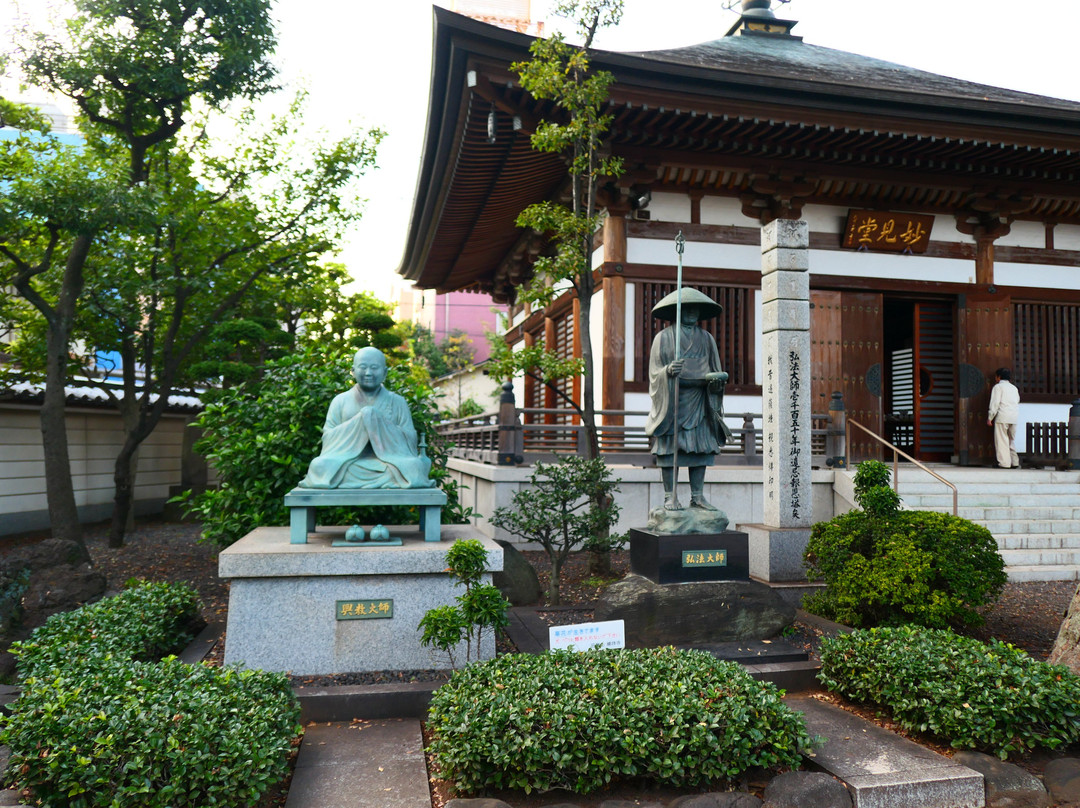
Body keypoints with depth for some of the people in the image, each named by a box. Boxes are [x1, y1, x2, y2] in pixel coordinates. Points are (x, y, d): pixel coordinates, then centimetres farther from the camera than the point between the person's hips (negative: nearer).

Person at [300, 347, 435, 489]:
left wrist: (378, 421, -11)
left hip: (388, 463, 0)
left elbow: (411, 441, 3)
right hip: (347, 465, 0)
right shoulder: (340, 401, 14)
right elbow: (327, 438, 3)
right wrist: (360, 420, -10)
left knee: (415, 467, -32)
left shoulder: (397, 402, 13)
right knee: (320, 465, -30)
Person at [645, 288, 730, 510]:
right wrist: (668, 371, -23)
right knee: (669, 448, -6)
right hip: (671, 400, -3)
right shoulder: (664, 337, 5)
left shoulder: (706, 338, 16)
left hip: (699, 402, 3)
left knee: (700, 448, -1)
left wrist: (716, 379, -7)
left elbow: (714, 370, 17)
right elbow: (655, 371, -1)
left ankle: (697, 496, 6)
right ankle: (670, 497, 1)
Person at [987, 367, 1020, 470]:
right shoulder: (1014, 388, 19)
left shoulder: (998, 387, -2)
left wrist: (990, 418, -5)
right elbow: (1018, 401, 19)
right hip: (1014, 417, 7)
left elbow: (995, 403, -8)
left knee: (1001, 440, -4)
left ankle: (1004, 463, -8)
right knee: (1012, 439, 15)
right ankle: (1015, 462, 12)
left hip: (1002, 416, -7)